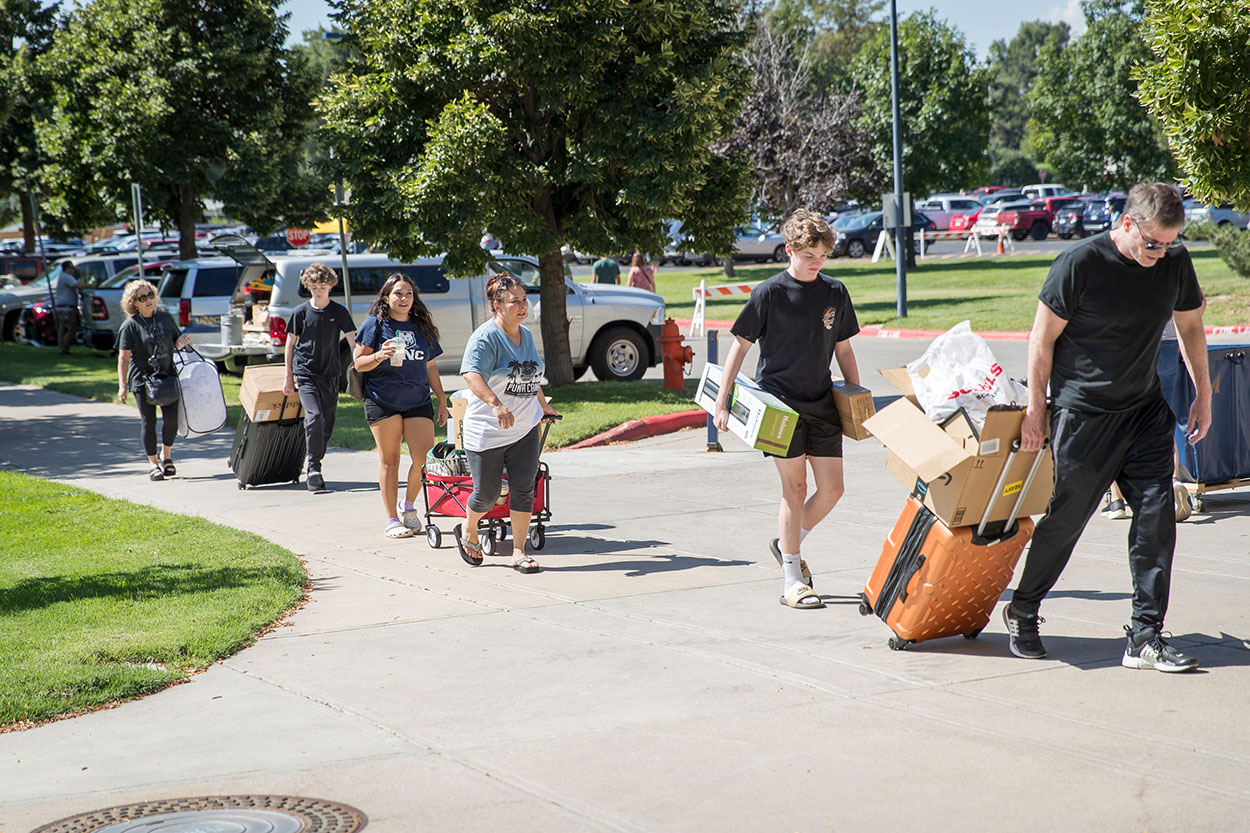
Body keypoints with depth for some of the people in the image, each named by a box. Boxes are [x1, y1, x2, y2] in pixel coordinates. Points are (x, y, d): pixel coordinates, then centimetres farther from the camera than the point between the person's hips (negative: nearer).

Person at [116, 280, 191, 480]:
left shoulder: (166, 318, 6)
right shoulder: (130, 326, -5)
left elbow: (176, 343, 20)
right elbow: (123, 358, -7)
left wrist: (182, 342, -4)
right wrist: (122, 385, -15)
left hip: (168, 377, 3)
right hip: (142, 380, -3)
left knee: (171, 418, -5)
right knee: (149, 422, 1)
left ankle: (166, 456, 18)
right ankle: (153, 464, 13)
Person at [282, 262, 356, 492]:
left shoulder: (339, 312, 1)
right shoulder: (301, 312, 0)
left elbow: (353, 338, 0)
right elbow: (290, 343, 7)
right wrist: (288, 377, 6)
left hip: (330, 374, 2)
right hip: (305, 373, -2)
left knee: (328, 422, 6)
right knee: (314, 417, -18)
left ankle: (314, 462, 23)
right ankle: (314, 469, -14)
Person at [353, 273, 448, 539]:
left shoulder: (422, 327, 14)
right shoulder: (375, 324, 1)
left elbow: (430, 367, 19)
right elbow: (359, 363, 0)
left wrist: (441, 400, 16)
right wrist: (380, 356, -19)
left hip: (419, 402, 3)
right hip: (382, 403, -3)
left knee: (425, 459, -7)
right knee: (389, 460, 0)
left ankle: (408, 505, 18)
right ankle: (392, 519, 9)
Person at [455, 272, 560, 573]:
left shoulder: (526, 336, 11)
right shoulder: (486, 337, -15)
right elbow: (471, 374, -30)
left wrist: (543, 405, 36)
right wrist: (496, 404, -43)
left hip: (525, 430, 6)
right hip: (487, 432, -6)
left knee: (523, 491, 0)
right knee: (487, 493, 3)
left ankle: (519, 551, 8)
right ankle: (468, 533, 32)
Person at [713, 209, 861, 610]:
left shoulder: (835, 293, 6)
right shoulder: (769, 293, -7)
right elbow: (740, 345, -3)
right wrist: (721, 401, -6)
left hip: (822, 404, 5)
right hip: (780, 403, -5)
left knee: (832, 489, 1)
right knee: (795, 487, -5)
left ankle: (788, 543, 27)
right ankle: (792, 581, 3)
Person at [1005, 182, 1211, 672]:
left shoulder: (1175, 263, -1)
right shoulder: (1079, 264, -17)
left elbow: (1189, 325, 15)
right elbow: (1043, 339, -9)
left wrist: (1203, 395, 15)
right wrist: (1036, 411, -7)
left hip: (1146, 411, 5)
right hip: (1082, 412, -5)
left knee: (1156, 516, -5)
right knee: (1066, 518, 3)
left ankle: (1146, 637, 0)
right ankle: (1022, 612, 26)